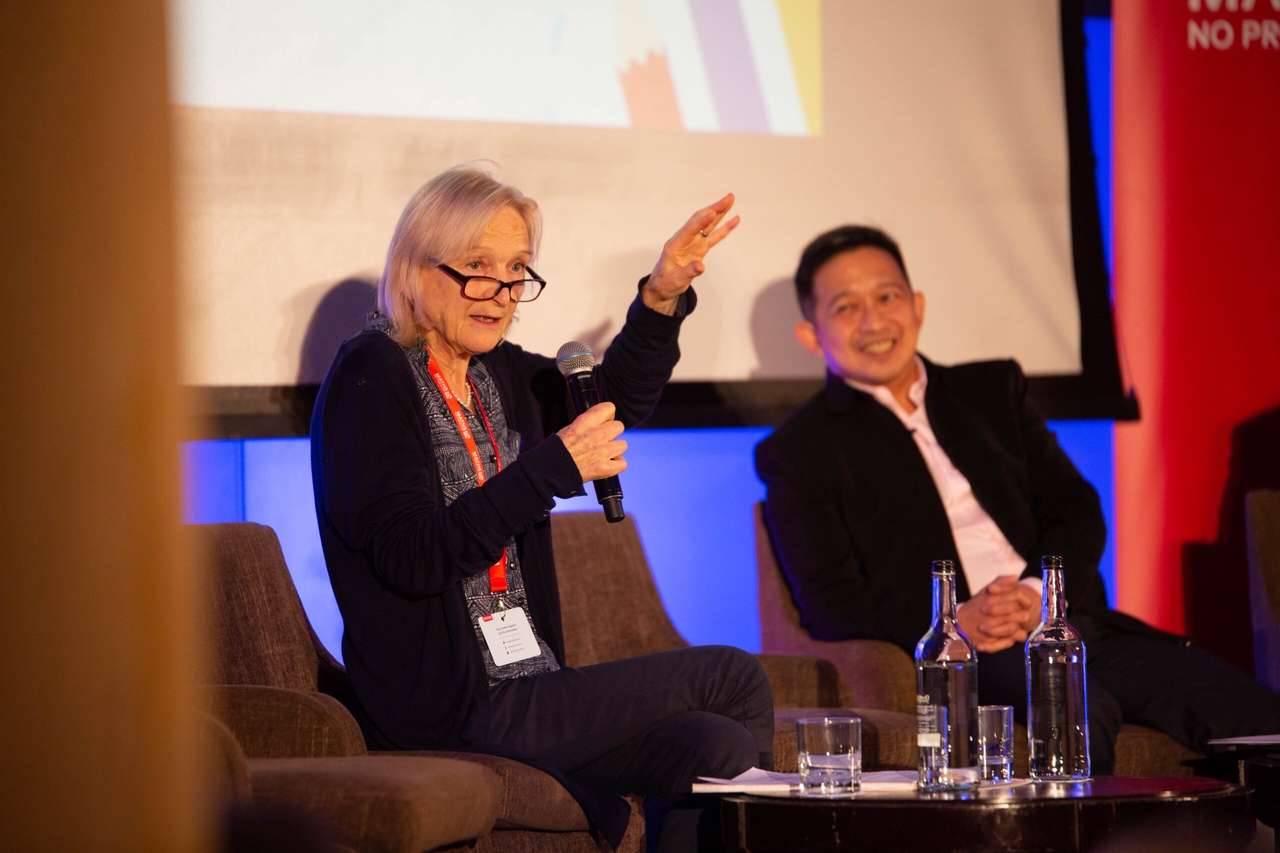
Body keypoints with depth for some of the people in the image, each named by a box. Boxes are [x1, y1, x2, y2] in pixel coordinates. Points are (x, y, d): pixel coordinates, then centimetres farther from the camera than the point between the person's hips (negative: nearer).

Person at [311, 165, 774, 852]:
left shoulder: (498, 373, 12)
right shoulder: (371, 377, -10)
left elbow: (615, 401, 30)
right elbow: (409, 558, -21)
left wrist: (662, 296, 12)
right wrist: (553, 467, -25)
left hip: (524, 687, 7)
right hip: (443, 713, -7)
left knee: (717, 744, -14)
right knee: (733, 679, -13)